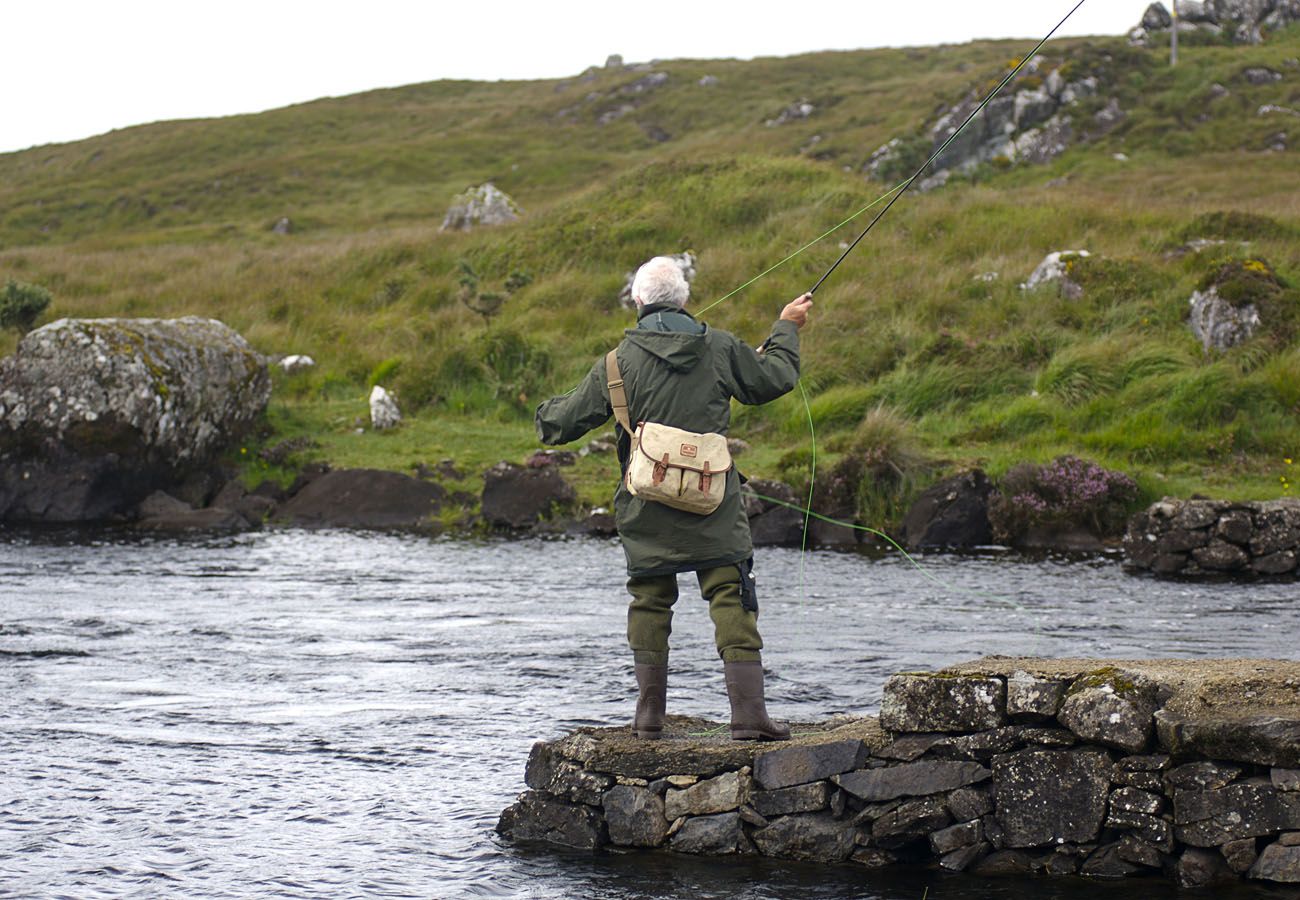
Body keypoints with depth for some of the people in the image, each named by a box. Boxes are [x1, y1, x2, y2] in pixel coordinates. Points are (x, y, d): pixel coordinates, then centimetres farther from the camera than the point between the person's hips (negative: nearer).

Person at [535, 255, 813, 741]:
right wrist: (786, 329, 33)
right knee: (732, 600, -3)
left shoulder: (618, 363, -2)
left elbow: (563, 423, 5)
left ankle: (650, 714, 13)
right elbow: (773, 379, 17)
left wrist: (548, 413, 29)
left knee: (650, 602, 12)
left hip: (647, 509, 1)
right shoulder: (720, 348, 0)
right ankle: (749, 713, -11)